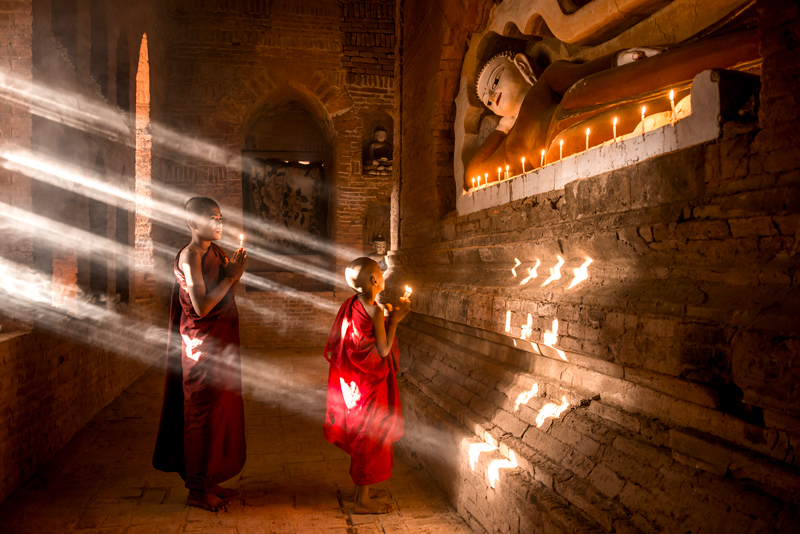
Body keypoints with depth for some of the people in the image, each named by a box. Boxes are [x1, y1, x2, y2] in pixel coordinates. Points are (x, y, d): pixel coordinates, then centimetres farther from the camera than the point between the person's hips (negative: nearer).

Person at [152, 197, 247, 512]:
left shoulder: (216, 252, 10)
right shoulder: (190, 256, -15)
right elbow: (201, 306, -22)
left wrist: (235, 272, -3)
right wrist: (231, 276, -17)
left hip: (222, 341, 8)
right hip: (202, 342, -8)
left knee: (220, 409, 14)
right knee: (202, 412, 1)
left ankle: (208, 480, 28)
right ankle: (197, 489, 14)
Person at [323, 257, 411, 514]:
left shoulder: (352, 305, 3)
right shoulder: (374, 311, -23)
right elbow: (383, 350, -21)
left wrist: (388, 319, 12)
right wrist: (394, 320, -18)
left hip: (352, 382, 9)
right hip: (368, 386, -9)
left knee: (361, 438, 20)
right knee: (369, 438, 3)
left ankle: (361, 490, 35)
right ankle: (362, 501, 14)